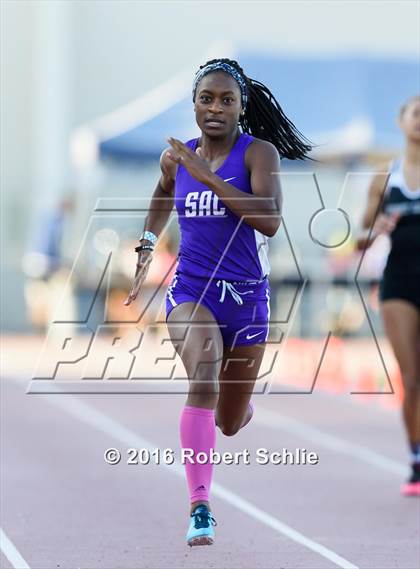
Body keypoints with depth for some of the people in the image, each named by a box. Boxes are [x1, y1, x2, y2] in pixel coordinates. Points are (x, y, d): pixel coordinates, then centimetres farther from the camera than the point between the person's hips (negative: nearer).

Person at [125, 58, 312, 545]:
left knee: (230, 423, 13)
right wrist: (147, 244, 22)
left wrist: (207, 176, -22)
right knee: (203, 383, -29)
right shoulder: (176, 157, 5)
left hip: (246, 295, 0)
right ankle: (199, 508, -32)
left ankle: (240, 402, 54)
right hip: (191, 290, 0)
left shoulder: (259, 153, -7)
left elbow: (269, 221, -22)